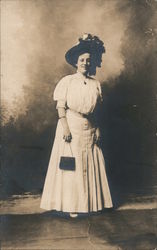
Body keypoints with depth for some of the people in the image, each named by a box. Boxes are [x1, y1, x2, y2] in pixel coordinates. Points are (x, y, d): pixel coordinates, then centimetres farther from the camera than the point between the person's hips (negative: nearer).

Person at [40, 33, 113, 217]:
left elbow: (96, 110, 12)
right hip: (71, 127, -4)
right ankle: (71, 205, 7)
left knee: (90, 166, 7)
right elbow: (60, 106, -6)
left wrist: (97, 129, 6)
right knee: (71, 166, -1)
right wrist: (64, 126, -15)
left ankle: (90, 202, 18)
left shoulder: (96, 84, 10)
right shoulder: (67, 81, -1)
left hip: (90, 130, 4)